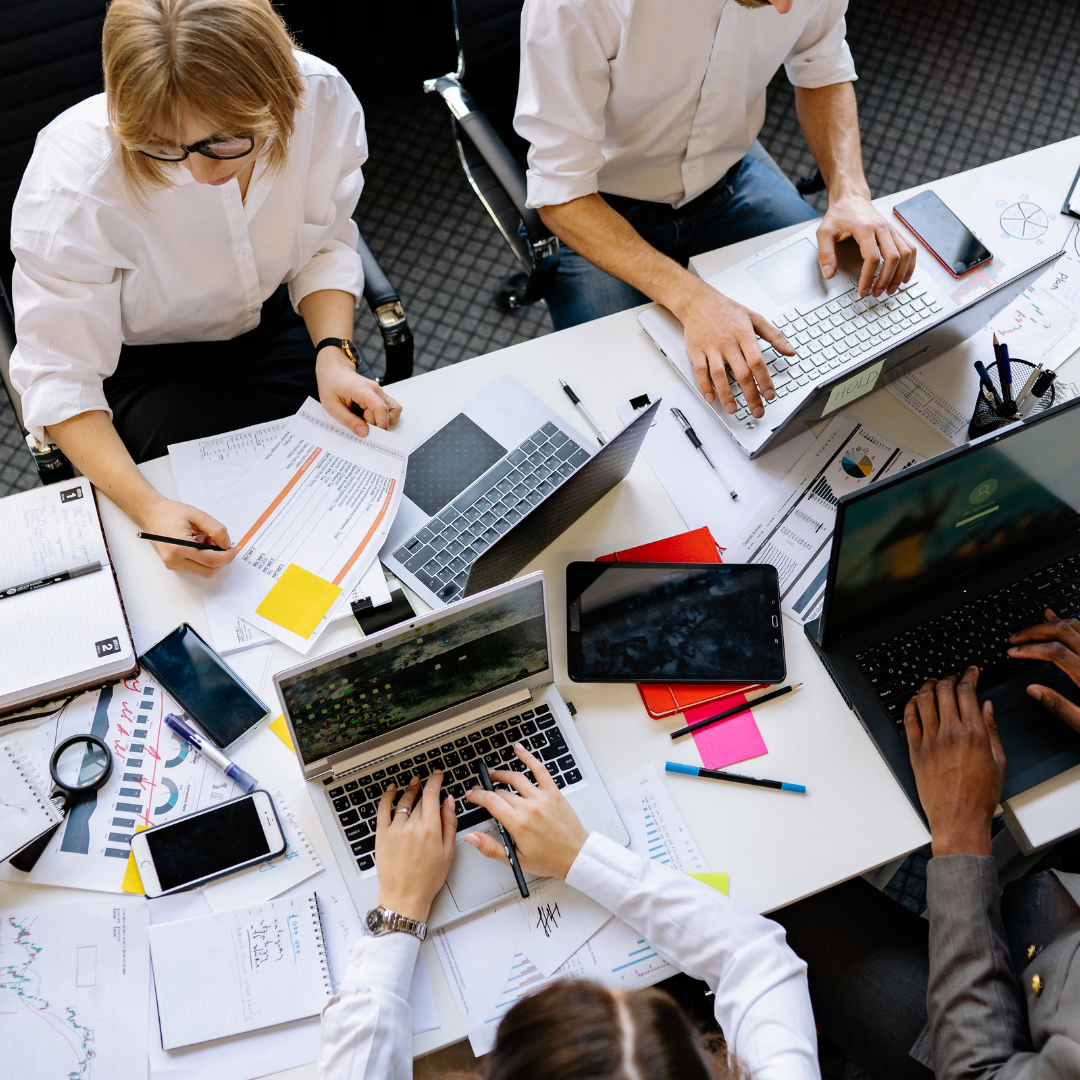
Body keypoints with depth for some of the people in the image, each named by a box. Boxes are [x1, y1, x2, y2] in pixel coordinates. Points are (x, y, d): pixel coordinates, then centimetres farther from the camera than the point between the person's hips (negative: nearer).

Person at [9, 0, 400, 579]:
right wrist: (147, 506, -41)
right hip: (140, 363, -3)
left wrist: (333, 353, -24)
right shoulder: (72, 179, -33)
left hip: (272, 325, 3)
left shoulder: (321, 98, -24)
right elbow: (59, 376, -25)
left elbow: (325, 246, -6)